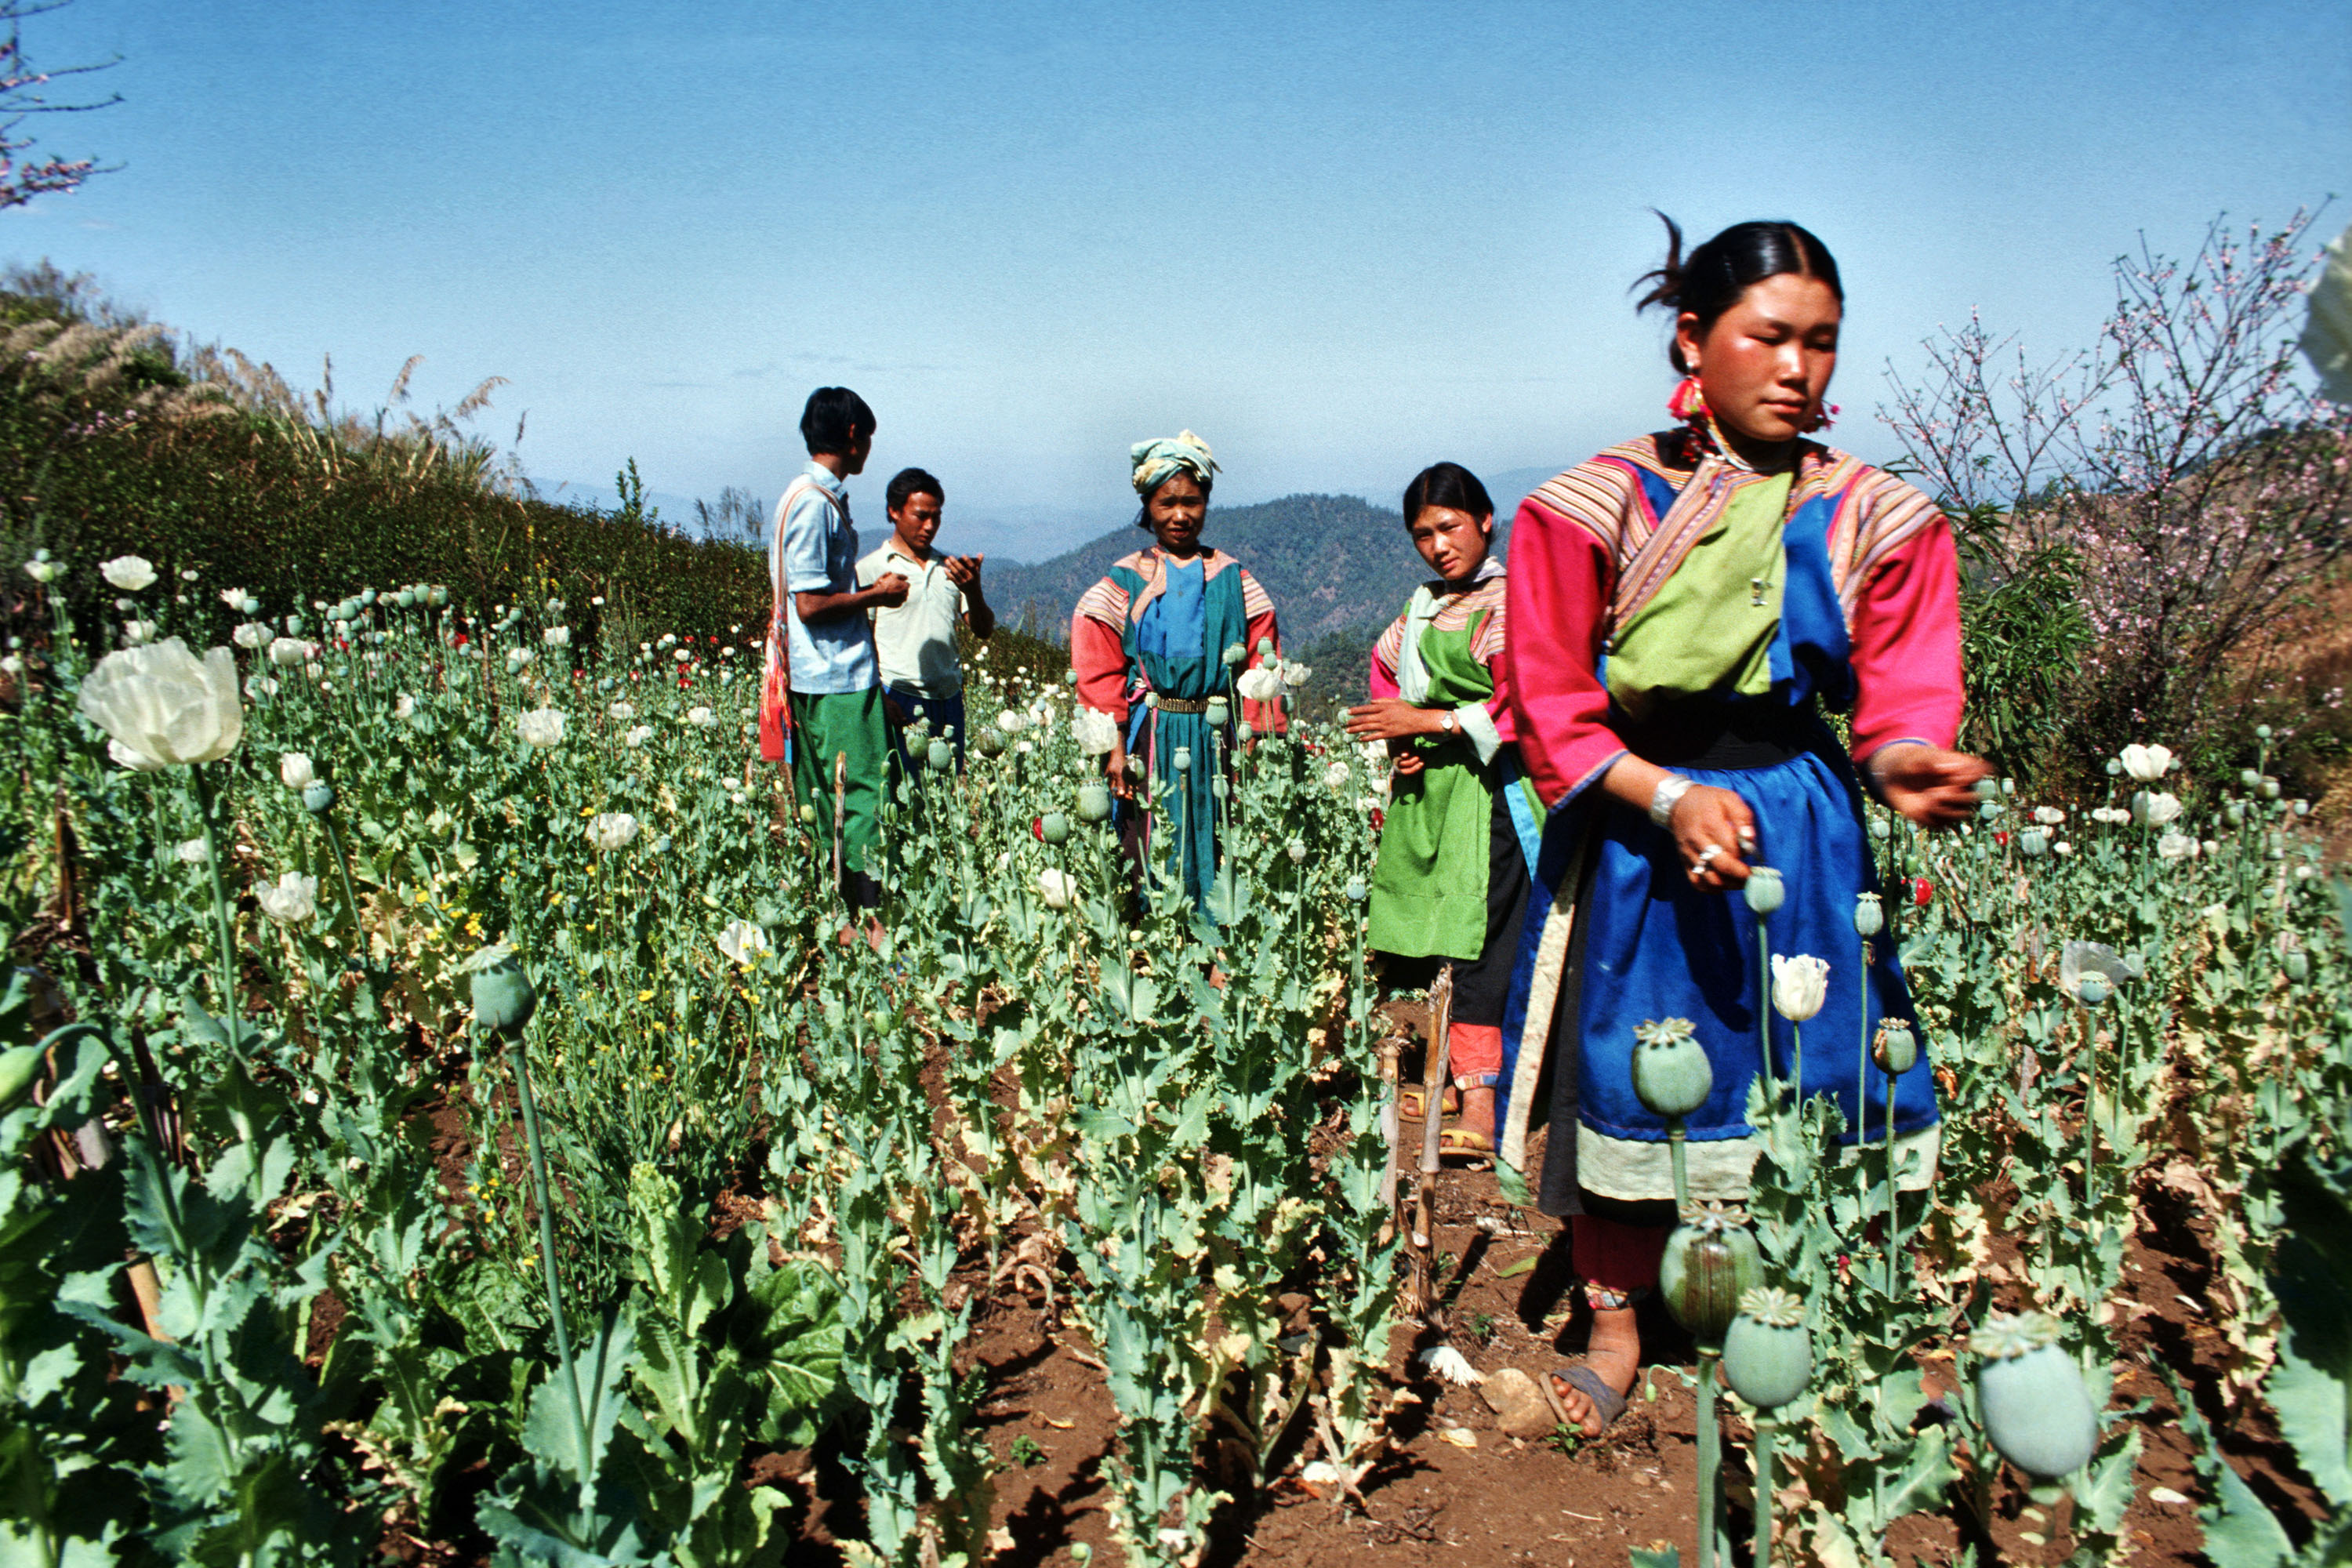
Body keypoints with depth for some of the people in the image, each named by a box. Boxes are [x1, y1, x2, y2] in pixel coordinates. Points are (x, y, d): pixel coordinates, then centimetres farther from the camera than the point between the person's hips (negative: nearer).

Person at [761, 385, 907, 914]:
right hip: (837, 678, -10)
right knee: (860, 797, -7)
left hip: (824, 678, 10)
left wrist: (869, 591, 14)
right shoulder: (813, 501, -15)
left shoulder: (818, 496, 15)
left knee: (824, 804, 11)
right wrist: (876, 596, -7)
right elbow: (811, 604, -19)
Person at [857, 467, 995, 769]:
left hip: (949, 699, 5)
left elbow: (983, 631, 11)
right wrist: (881, 700, -15)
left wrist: (973, 590, -9)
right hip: (901, 702, -4)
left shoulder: (950, 569, 16)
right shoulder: (871, 570, 2)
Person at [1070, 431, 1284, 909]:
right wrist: (1113, 746, -10)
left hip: (1217, 737, 1)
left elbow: (1262, 662, 6)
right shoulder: (1126, 582, 4)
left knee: (1219, 849, 1)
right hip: (1152, 737, -1)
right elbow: (1099, 671, 0)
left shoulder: (1233, 579, 9)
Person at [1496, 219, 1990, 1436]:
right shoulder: (1597, 505, -5)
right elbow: (1553, 707, -5)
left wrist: (1901, 762, -25)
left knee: (1811, 1092, 6)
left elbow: (1905, 689, -1)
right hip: (1636, 835, -1)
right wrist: (1671, 796, -20)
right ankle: (1616, 1328, 26)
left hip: (1808, 841, 2)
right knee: (1626, 1093, 7)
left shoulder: (1873, 516, 2)